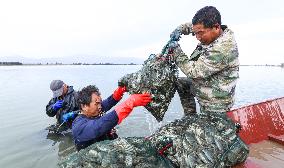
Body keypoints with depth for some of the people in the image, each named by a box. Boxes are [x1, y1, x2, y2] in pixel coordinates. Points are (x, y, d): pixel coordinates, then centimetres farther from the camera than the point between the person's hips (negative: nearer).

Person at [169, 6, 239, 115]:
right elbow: (192, 25, 13)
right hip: (204, 84, 9)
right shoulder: (212, 33, -6)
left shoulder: (223, 49, -33)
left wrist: (176, 51, -21)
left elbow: (194, 71, -30)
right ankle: (190, 116, 23)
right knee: (181, 83, 17)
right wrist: (179, 30, -7)